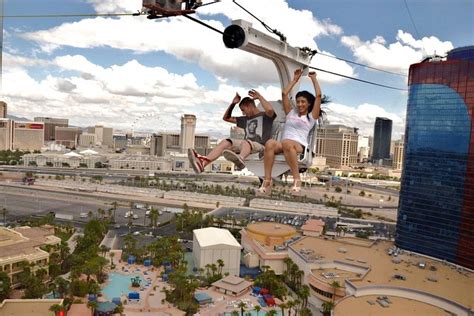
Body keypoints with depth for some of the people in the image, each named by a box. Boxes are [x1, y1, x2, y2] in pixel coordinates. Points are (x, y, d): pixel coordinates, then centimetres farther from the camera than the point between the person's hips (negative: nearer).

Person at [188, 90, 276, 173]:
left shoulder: (265, 116, 11)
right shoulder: (246, 119, 29)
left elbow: (270, 110, -16)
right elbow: (226, 118, 33)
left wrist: (259, 97, -4)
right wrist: (233, 103, 22)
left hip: (260, 146, -5)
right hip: (246, 144, 6)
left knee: (246, 142, -37)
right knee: (226, 142, -18)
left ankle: (240, 159, -74)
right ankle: (203, 162, -42)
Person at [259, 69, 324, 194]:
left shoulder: (311, 116, 18)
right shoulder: (291, 113, 29)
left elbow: (318, 95, 10)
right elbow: (284, 93, 26)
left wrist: (313, 78, 22)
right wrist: (295, 79, 33)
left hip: (299, 146, -3)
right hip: (283, 145, 3)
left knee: (286, 143, -41)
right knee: (270, 143, -34)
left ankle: (297, 179, -36)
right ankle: (267, 180, -37)